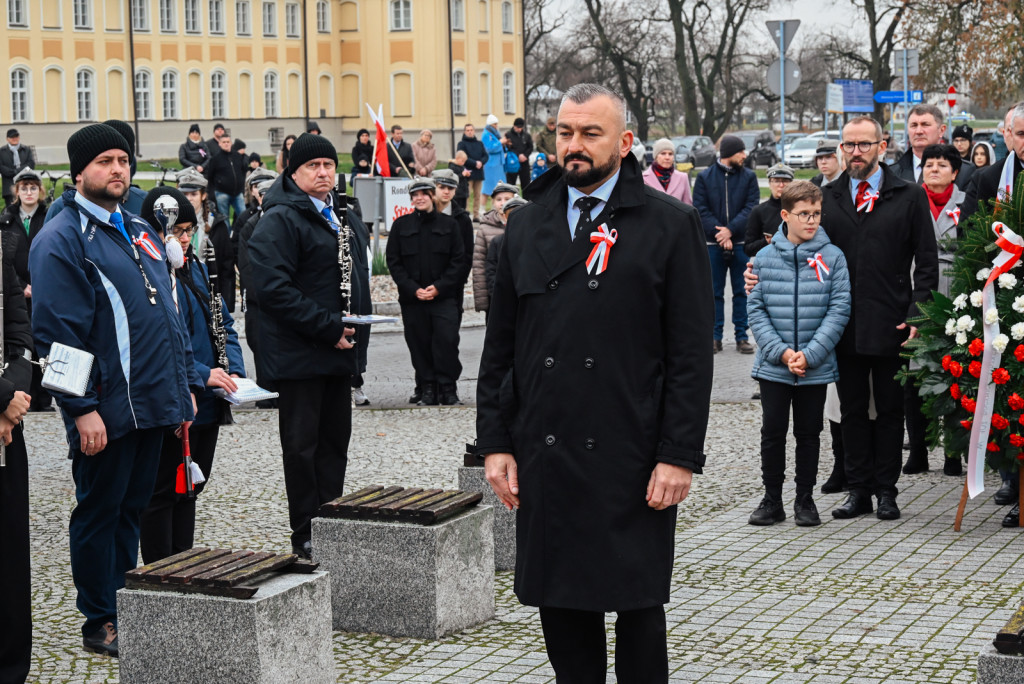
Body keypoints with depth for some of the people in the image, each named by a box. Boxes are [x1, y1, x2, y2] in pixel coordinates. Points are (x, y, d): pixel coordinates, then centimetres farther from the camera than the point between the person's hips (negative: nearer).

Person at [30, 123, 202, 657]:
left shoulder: (140, 232, 16)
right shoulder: (61, 240, -10)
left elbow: (169, 314, 22)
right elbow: (57, 332, -15)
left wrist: (186, 384, 16)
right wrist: (82, 409, -19)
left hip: (154, 403, 8)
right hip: (107, 412, -8)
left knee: (132, 509, 14)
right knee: (100, 511, 2)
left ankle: (129, 611, 23)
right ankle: (101, 623, 11)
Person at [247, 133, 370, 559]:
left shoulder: (341, 218, 16)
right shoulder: (279, 221, -13)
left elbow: (358, 273, 27)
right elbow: (272, 287, -22)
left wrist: (353, 324, 8)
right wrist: (328, 328, -22)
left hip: (338, 350, 8)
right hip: (298, 355, -8)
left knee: (336, 439, 13)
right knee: (302, 444, -1)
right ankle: (306, 536, 6)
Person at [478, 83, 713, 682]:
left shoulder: (671, 225, -2)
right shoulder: (526, 226, 11)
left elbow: (692, 354, -5)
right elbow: (500, 346, 12)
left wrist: (680, 454, -11)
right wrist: (496, 442, 5)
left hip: (632, 462, -4)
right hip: (543, 458, 4)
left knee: (639, 609, 5)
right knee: (560, 606, 9)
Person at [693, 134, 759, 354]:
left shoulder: (749, 177, 5)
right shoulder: (705, 177, 2)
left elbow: (751, 207, -4)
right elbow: (700, 210, -4)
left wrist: (731, 230, -16)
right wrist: (719, 234, -15)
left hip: (740, 243, 1)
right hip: (713, 244, -1)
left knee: (742, 292, 5)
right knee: (715, 292, 5)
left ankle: (742, 336, 11)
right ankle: (715, 337, 11)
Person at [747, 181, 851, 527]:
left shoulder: (832, 257, -3)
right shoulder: (765, 257, 0)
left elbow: (839, 309, -6)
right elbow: (755, 308, -1)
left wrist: (809, 354, -14)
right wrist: (780, 351, -13)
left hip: (816, 366, -1)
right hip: (773, 366, 1)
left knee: (809, 433, 10)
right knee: (772, 432, 7)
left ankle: (805, 499, 21)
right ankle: (772, 500, 18)